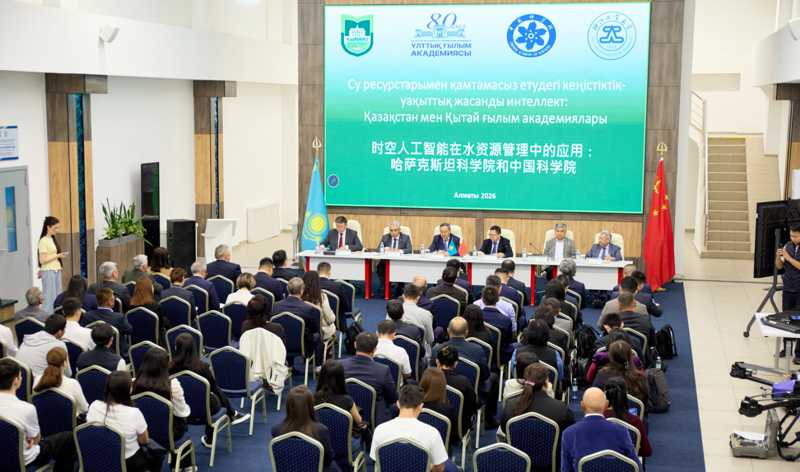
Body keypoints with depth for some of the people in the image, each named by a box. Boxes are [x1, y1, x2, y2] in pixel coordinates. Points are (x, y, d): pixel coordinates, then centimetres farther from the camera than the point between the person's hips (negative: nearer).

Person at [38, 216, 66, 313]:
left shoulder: (53, 239, 12)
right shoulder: (43, 241, -11)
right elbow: (42, 260, -16)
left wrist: (60, 255, 3)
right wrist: (58, 255, -17)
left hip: (56, 271, 8)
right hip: (48, 272, -8)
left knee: (58, 297, 10)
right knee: (49, 297, -5)